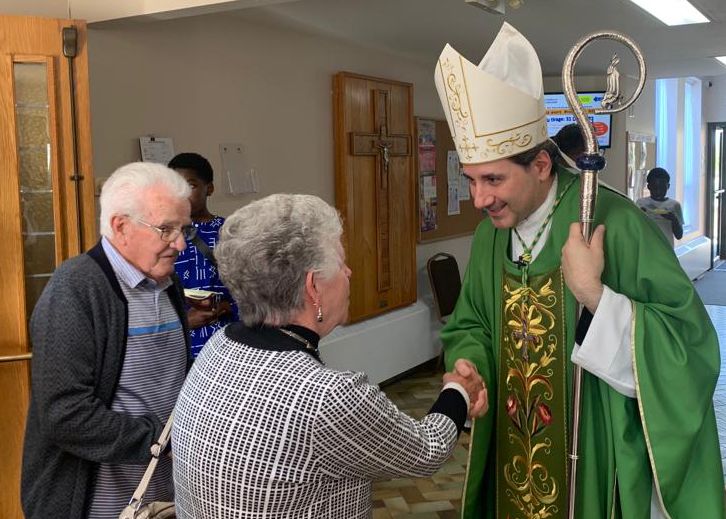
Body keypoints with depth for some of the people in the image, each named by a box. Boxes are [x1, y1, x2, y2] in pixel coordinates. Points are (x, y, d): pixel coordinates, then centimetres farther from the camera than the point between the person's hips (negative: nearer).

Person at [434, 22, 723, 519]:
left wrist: (594, 294, -29)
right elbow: (471, 324, 13)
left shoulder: (613, 222, -20)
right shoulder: (489, 236, -1)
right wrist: (468, 363, -8)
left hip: (597, 459, -5)